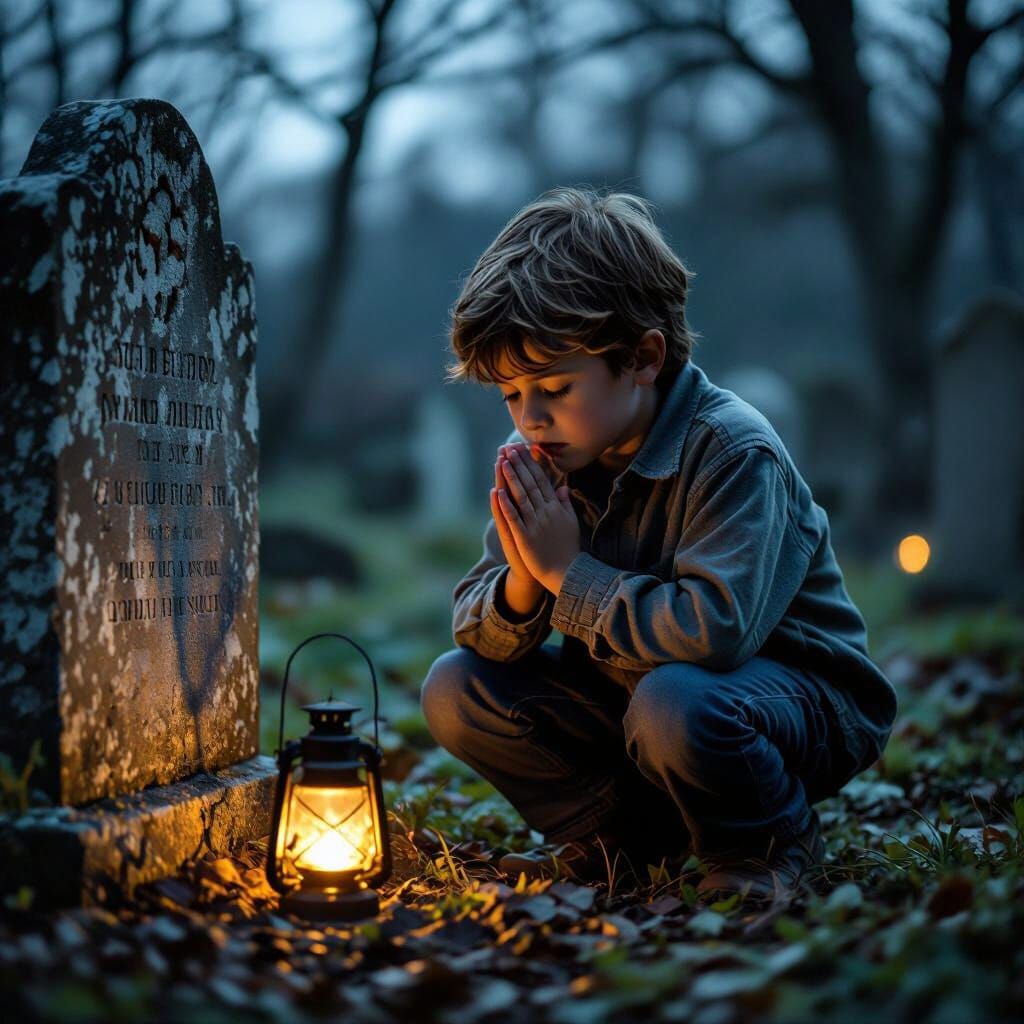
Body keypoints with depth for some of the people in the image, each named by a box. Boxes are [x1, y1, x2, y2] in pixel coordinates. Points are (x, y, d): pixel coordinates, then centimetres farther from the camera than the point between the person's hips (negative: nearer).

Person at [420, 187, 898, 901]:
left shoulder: (735, 453, -25)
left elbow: (714, 629, -38)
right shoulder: (555, 460, -4)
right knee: (455, 691, -6)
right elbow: (477, 630, -3)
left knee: (672, 705, -39)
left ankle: (772, 842, -7)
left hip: (799, 690, -6)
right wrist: (521, 585, -27)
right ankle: (623, 832, 6)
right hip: (635, 682, 7)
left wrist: (570, 574, -30)